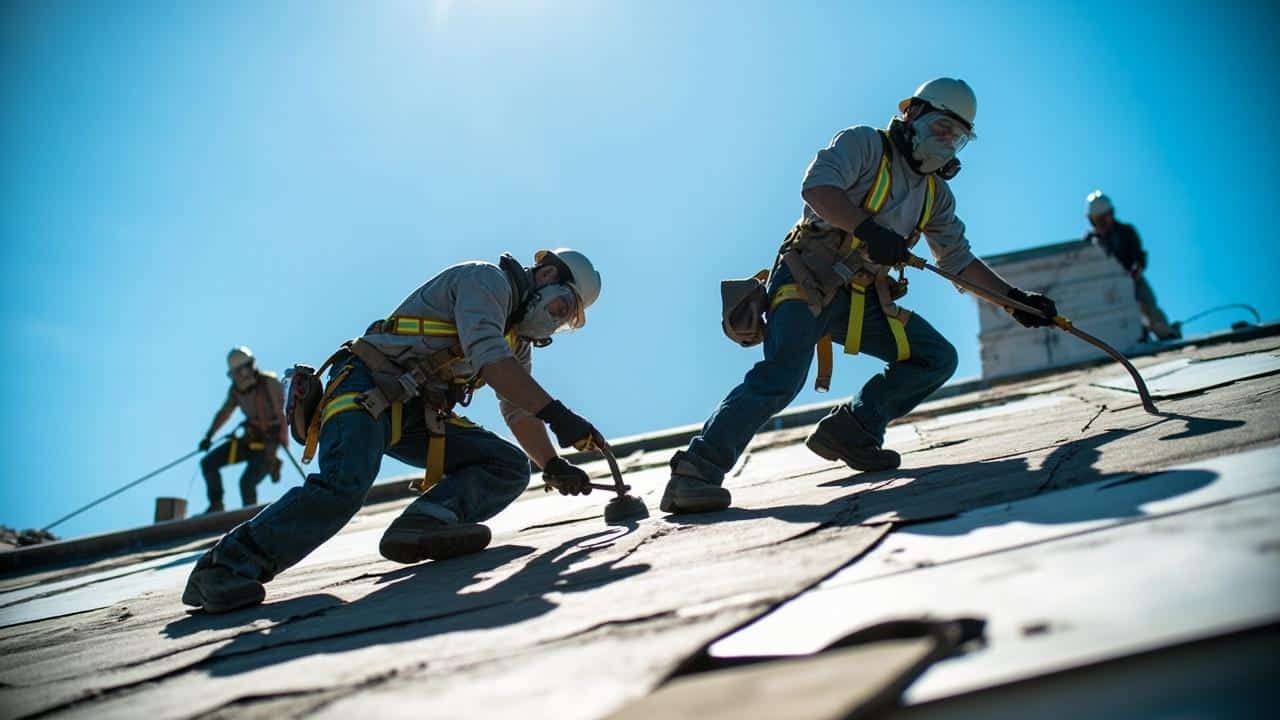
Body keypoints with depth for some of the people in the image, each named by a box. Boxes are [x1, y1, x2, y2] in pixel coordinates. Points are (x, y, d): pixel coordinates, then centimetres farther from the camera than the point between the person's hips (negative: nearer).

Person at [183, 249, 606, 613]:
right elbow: (489, 358, -22)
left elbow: (520, 413, 21)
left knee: (509, 467, -3)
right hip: (369, 388, -9)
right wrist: (557, 415, -27)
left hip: (418, 416, 9)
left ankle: (424, 525, -24)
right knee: (344, 486, -32)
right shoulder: (486, 280, -5)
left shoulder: (518, 340, 23)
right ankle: (223, 567, -20)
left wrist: (554, 467, 6)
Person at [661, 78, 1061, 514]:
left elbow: (960, 260, 25)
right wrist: (868, 229, -30)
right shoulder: (864, 144, 0)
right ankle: (695, 471, -27)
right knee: (782, 377, -27)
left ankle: (849, 433, 4)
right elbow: (817, 188, -17)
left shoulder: (936, 193, 21)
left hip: (864, 299, 8)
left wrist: (1014, 297, 17)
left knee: (937, 358, -1)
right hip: (808, 283, -8)